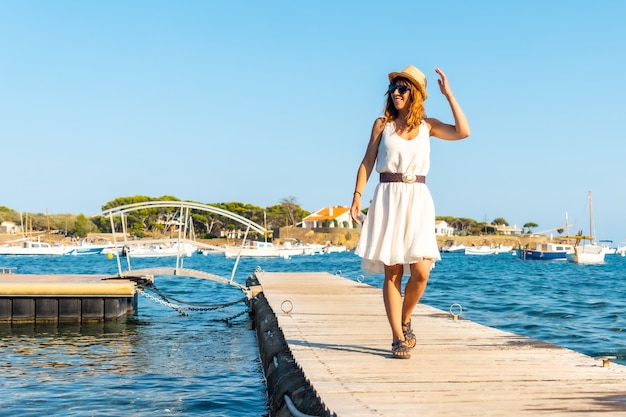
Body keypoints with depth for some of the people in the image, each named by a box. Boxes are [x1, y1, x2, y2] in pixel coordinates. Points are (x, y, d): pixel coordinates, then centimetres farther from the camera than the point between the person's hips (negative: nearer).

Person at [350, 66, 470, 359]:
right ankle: (397, 338, 6)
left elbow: (463, 132, -5)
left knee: (420, 271, -10)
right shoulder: (382, 124, 7)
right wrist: (357, 196, -3)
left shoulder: (427, 125, 9)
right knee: (392, 272, -2)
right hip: (388, 199, -1)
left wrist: (449, 95, -3)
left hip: (418, 200, 1)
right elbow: (367, 162, 6)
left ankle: (404, 321, 18)